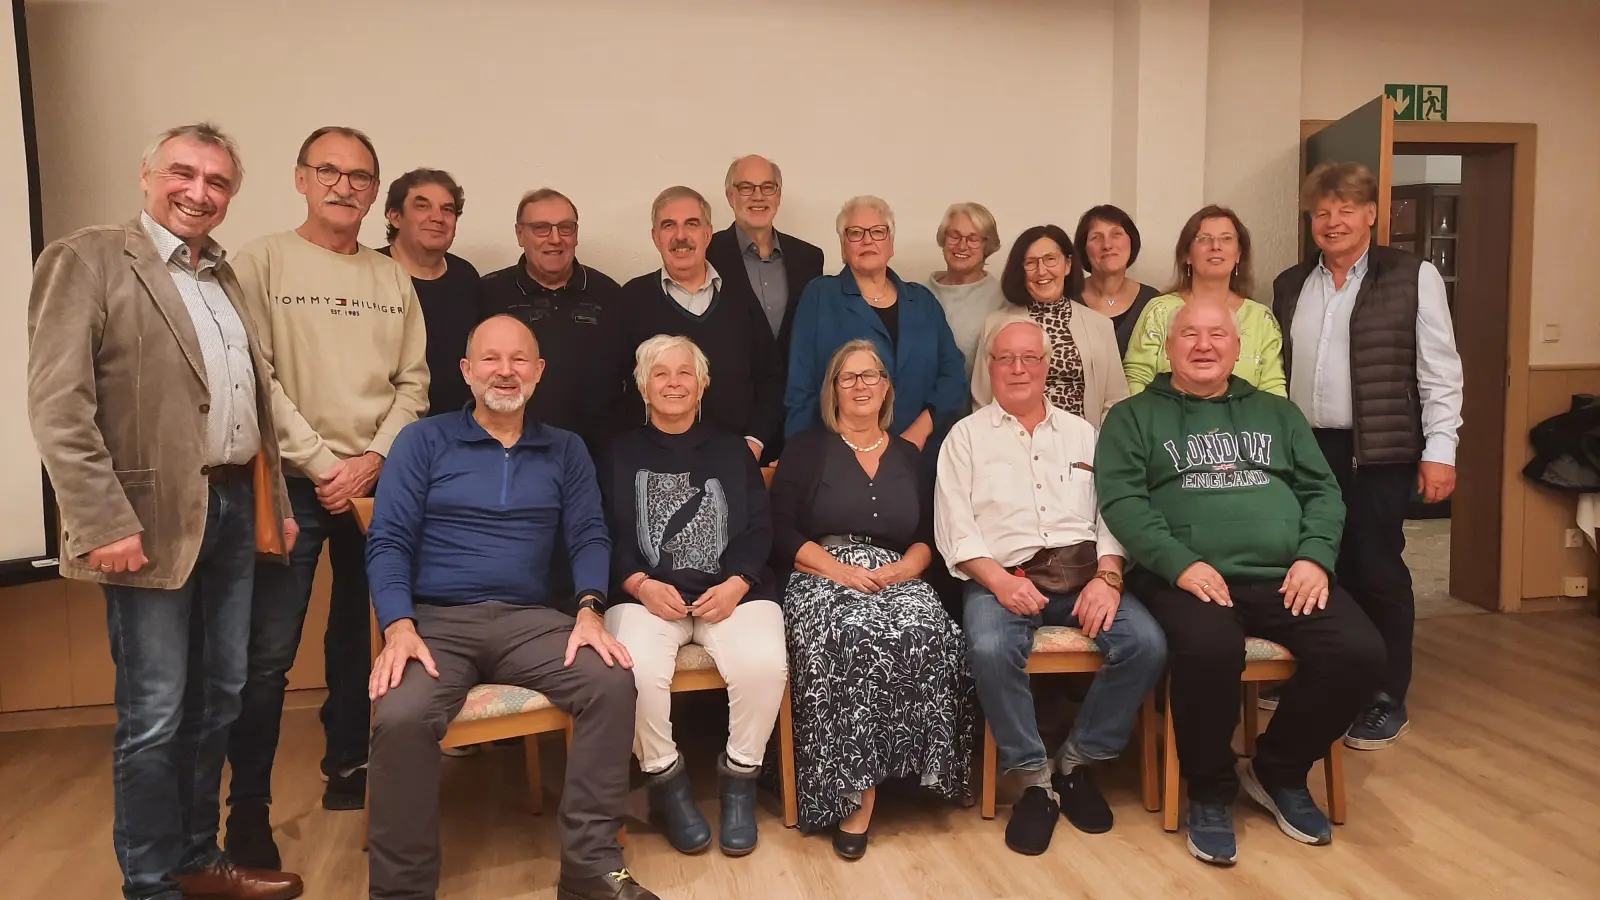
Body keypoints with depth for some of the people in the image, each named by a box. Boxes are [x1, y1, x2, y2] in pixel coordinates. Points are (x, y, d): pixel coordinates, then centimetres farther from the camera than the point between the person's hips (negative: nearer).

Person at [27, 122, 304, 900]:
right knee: (154, 714, 2)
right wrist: (104, 524, -20)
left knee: (218, 700, 15)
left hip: (233, 509, 7)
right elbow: (58, 405, -14)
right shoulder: (86, 260, -6)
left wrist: (275, 498, 13)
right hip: (155, 517, -7)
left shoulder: (222, 275, 16)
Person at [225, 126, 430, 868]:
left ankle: (347, 767, 28)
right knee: (269, 654, -4)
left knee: (357, 637, 13)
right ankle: (249, 807, 8)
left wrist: (372, 458, -8)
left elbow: (413, 384, 6)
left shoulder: (393, 278, 10)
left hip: (377, 482, 4)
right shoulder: (262, 261, -1)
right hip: (290, 483, -4)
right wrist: (321, 465, -13)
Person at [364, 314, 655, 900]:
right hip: (437, 620, -2)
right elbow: (387, 542, 0)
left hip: (531, 620, 2)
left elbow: (589, 537, 6)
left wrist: (589, 610, -14)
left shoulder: (566, 451, 15)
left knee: (613, 683, -24)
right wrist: (399, 628, -16)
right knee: (399, 718, -31)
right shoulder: (423, 441, 7)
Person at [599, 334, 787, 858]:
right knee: (638, 670, -32)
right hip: (646, 592, -1)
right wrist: (642, 585, -13)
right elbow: (608, 535, 6)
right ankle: (666, 782, -5)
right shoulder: (620, 453, 16)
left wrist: (736, 585, -10)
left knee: (763, 664, -29)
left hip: (730, 590, 1)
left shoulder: (732, 451, 20)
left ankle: (739, 778, -3)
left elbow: (759, 529, 9)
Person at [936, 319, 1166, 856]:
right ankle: (1034, 777, -13)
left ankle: (1078, 761, -3)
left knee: (1146, 644, -23)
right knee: (991, 649, -34)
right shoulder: (966, 436, 10)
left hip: (1082, 570, 3)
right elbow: (955, 529, 0)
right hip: (1002, 576, -3)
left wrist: (1107, 577, -8)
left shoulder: (1081, 433, 19)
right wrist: (999, 582, -15)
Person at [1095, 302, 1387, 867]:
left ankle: (1279, 772, 7)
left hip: (1285, 576, 5)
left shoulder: (1276, 413, 24)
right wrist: (1180, 563, -17)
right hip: (1189, 578, -4)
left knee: (1360, 653, -20)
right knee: (1210, 650, -35)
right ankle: (1210, 790, -7)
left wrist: (1316, 557, -3)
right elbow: (1121, 500, -3)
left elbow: (1322, 490, 17)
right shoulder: (1134, 417, 11)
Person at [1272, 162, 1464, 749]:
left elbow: (1439, 372, -3)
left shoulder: (1413, 277, 0)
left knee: (1377, 572, 0)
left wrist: (1439, 449, -8)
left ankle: (1387, 702, 14)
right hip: (1302, 451, 4)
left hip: (1377, 453, -4)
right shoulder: (1290, 285, 13)